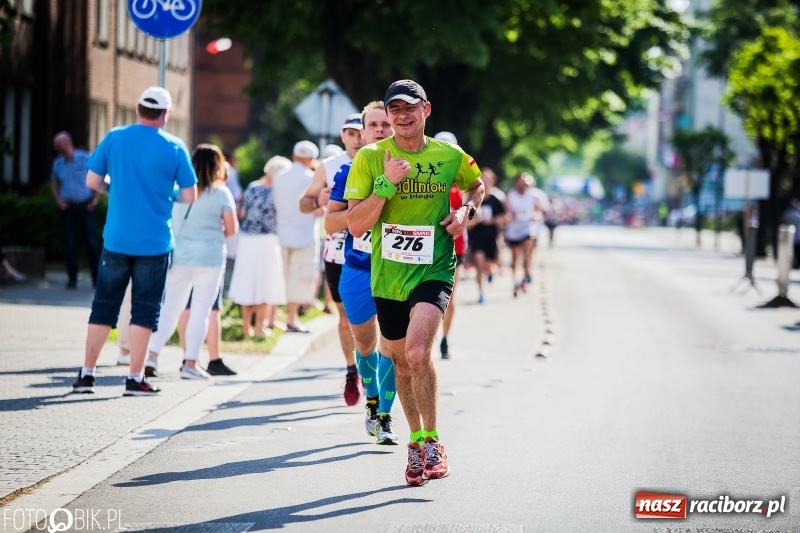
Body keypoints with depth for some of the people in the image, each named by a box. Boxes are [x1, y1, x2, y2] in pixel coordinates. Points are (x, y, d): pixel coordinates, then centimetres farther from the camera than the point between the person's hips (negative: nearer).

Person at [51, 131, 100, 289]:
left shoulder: (85, 158, -8)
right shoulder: (58, 163, 3)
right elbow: (54, 183, 18)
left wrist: (95, 200, -8)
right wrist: (58, 200, 3)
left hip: (85, 206, -3)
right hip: (68, 207, 3)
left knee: (91, 242, -3)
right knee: (70, 244, 0)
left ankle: (96, 278, 4)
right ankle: (72, 279, 6)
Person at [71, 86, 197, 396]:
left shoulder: (114, 138, 0)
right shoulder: (174, 148, -6)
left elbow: (92, 181, 3)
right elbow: (190, 197, -4)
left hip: (116, 239, 2)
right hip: (154, 243, -2)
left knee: (104, 304, 11)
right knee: (145, 310, 4)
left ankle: (86, 374, 11)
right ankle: (135, 378, 2)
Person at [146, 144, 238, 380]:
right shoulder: (222, 193, -5)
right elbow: (232, 229, -5)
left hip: (179, 255, 3)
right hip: (209, 257, -3)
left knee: (171, 307, 11)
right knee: (201, 311, 2)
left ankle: (152, 354, 1)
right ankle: (190, 363, 1)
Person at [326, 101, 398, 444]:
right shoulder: (349, 172, 1)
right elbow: (330, 224, -2)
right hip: (357, 271, 2)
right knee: (364, 342, 14)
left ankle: (384, 417, -8)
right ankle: (372, 401, 38)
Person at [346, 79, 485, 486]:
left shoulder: (451, 157, -1)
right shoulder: (370, 158, -3)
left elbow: (477, 186, 22)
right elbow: (356, 226, -8)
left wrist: (465, 211, 1)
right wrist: (386, 184, -19)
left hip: (434, 271, -2)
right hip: (387, 276, 2)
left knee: (418, 351, -24)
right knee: (401, 362, 14)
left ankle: (432, 441, -8)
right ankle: (416, 442, 35)